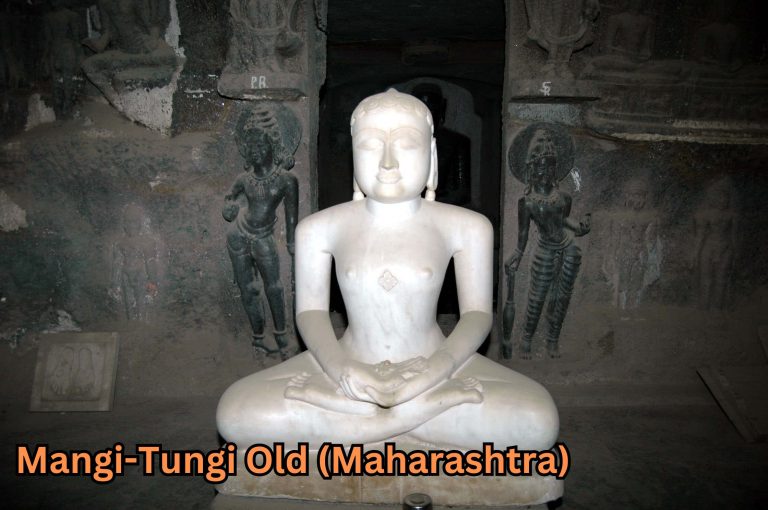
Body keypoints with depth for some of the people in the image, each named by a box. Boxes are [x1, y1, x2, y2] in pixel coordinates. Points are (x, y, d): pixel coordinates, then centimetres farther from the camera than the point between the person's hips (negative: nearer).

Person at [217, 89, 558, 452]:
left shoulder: (465, 227, -3)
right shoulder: (319, 228, 0)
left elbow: (477, 313, -2)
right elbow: (311, 311, 0)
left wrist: (438, 367, -22)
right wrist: (341, 368, -21)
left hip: (435, 370, 0)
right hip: (349, 370, 1)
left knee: (538, 419, -27)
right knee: (237, 413, -24)